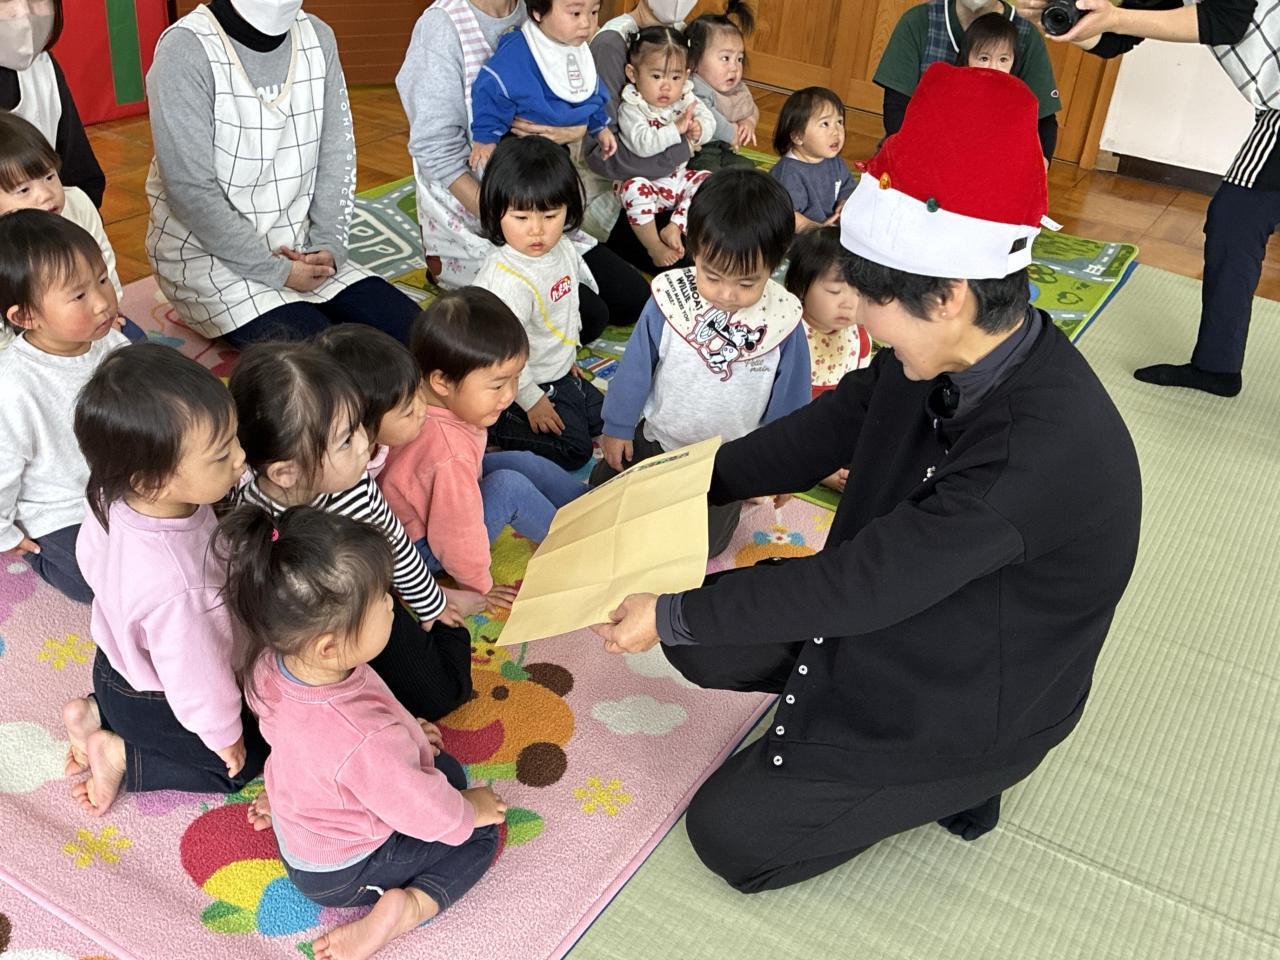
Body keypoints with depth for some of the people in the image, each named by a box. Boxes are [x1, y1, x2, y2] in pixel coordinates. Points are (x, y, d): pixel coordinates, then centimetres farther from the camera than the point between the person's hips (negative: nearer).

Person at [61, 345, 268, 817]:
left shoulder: (115, 496, -23)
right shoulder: (175, 589, -47)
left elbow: (90, 556, 0)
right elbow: (197, 678, -30)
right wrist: (224, 735, -9)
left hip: (117, 659, 7)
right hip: (153, 705, -7)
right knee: (251, 758, 17)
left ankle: (97, 714, 22)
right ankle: (121, 755, 11)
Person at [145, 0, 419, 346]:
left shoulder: (318, 38, 2)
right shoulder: (186, 48, -16)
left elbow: (337, 158, 5)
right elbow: (191, 191, -18)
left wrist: (329, 246, -8)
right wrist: (276, 271, -17)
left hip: (300, 249, 6)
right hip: (209, 255, -6)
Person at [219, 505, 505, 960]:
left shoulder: (271, 663, -22)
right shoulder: (365, 741, -44)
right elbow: (426, 813, -25)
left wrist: (403, 729, 9)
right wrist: (469, 809, -4)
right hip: (342, 874, -6)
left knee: (445, 766, 22)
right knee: (480, 835, 8)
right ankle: (405, 907, -9)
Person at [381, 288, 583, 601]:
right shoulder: (449, 454, -42)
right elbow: (457, 537, -30)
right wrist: (481, 588, -13)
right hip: (425, 548, -9)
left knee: (525, 463, 6)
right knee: (510, 487, -23)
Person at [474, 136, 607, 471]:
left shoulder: (564, 250, -6)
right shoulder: (506, 280, -33)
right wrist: (532, 400, -19)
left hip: (561, 371, 9)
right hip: (529, 384, -9)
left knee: (603, 417, 20)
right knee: (573, 449, -7)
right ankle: (487, 427, -1)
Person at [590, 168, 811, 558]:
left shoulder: (784, 321, -22)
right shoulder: (670, 298, -24)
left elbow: (788, 402, -6)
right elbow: (636, 367, -8)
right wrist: (617, 427, 1)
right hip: (655, 439, 2)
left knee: (702, 542, 8)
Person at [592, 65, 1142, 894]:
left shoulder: (1044, 450, -38)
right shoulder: (949, 353, -13)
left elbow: (856, 583, -33)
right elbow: (825, 432, 2)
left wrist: (673, 615, -23)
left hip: (976, 698, -7)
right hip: (889, 606, 8)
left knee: (728, 834, -2)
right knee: (704, 642, 7)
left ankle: (953, 779, 10)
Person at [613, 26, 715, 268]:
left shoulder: (686, 99, 1)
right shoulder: (630, 109, -18)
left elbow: (708, 121, -6)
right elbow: (643, 144, -33)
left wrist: (698, 130, -30)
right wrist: (677, 128, -35)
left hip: (678, 177, 6)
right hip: (645, 180, -6)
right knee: (635, 189, -35)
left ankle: (675, 228, -15)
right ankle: (654, 246, -25)